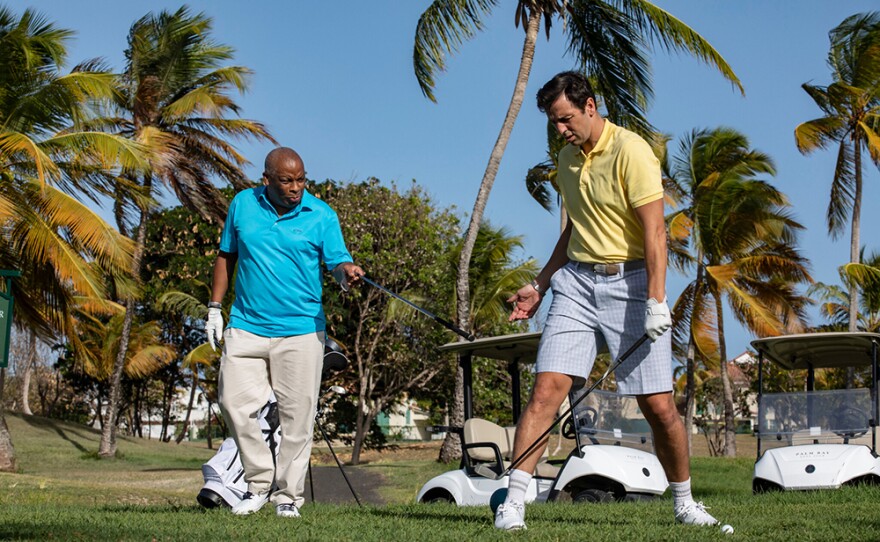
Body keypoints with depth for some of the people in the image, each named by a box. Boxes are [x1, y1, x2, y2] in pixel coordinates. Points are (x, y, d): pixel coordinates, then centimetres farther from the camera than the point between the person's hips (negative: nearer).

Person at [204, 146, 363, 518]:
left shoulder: (322, 215, -2)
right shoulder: (242, 205, 4)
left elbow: (337, 262, -5)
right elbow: (226, 256, 13)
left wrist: (347, 272, -30)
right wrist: (214, 309, 11)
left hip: (301, 332, -2)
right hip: (246, 327, 2)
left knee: (297, 415, 0)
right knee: (235, 403, -3)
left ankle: (288, 495, 13)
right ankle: (260, 481, 15)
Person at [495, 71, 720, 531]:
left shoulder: (631, 151, -10)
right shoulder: (567, 158, 13)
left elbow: (654, 231, -16)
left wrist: (656, 300, -24)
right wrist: (539, 285, 22)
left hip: (630, 282, -5)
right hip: (576, 281, 5)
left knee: (658, 405, -2)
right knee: (546, 390, -8)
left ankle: (685, 503, 19)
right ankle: (513, 501, -6)